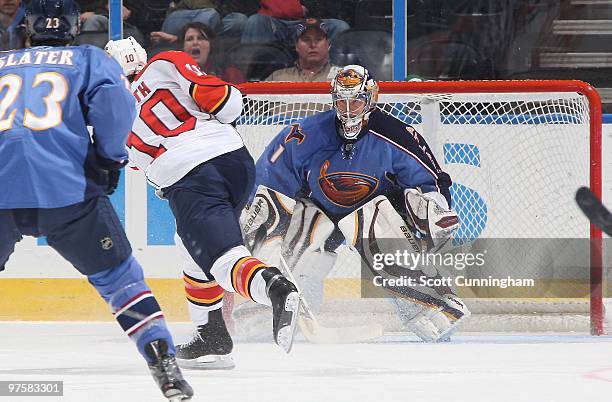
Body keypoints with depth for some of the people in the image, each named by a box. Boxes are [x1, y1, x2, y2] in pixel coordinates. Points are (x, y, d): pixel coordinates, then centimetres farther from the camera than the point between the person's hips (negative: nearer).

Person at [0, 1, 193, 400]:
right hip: (67, 192, -1)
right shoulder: (89, 59, 17)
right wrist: (109, 157, 4)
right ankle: (166, 368, 0)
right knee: (120, 277, 11)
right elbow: (114, 101, -2)